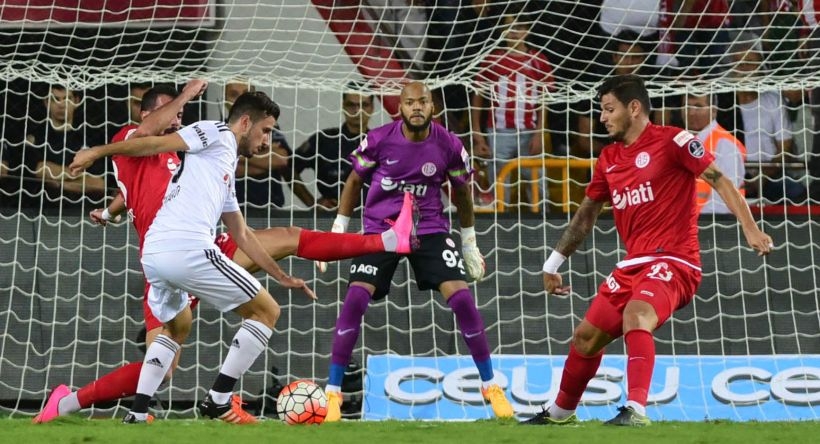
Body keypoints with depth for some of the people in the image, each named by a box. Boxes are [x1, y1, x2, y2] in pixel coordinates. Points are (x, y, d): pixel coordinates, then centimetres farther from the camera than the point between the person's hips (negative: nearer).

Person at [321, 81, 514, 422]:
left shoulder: (448, 145, -8)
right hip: (380, 230, -1)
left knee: (462, 298, -13)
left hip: (430, 230, 1)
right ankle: (332, 393, -9)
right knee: (355, 300, -18)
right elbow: (354, 181, 6)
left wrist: (469, 244, 15)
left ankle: (491, 387, 3)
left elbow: (462, 192, 9)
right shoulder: (378, 140, -10)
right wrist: (338, 231, 7)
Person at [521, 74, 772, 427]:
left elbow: (720, 181, -11)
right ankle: (560, 412, 33)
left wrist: (750, 228, -23)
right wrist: (553, 264, 27)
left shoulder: (671, 141, -8)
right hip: (633, 264, 8)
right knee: (586, 337, 12)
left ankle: (635, 410, -39)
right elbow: (586, 215, 24)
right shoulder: (608, 159, 13)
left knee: (635, 315, -34)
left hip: (672, 261, -8)